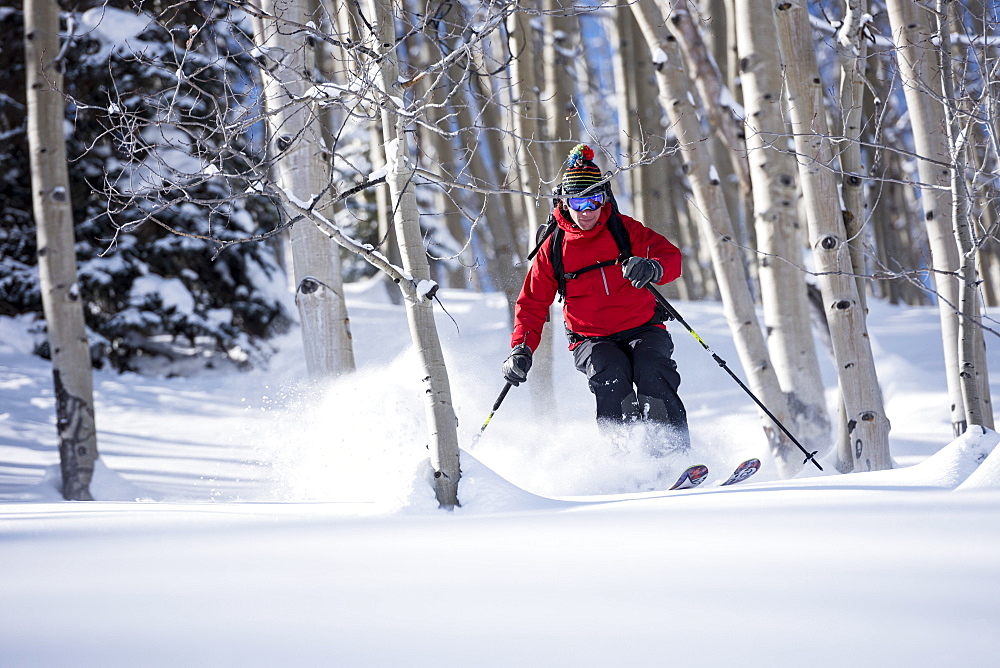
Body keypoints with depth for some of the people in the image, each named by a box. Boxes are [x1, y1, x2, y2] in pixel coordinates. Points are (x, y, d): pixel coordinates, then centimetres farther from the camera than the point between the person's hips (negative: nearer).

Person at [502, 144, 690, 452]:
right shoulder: (553, 249, 5)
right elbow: (532, 304, 10)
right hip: (592, 340, 0)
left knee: (651, 369, -30)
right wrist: (522, 349, -5)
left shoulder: (625, 230, 3)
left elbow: (671, 256, -6)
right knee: (611, 373, -32)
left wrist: (653, 268, -31)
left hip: (642, 330, 0)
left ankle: (677, 451, -30)